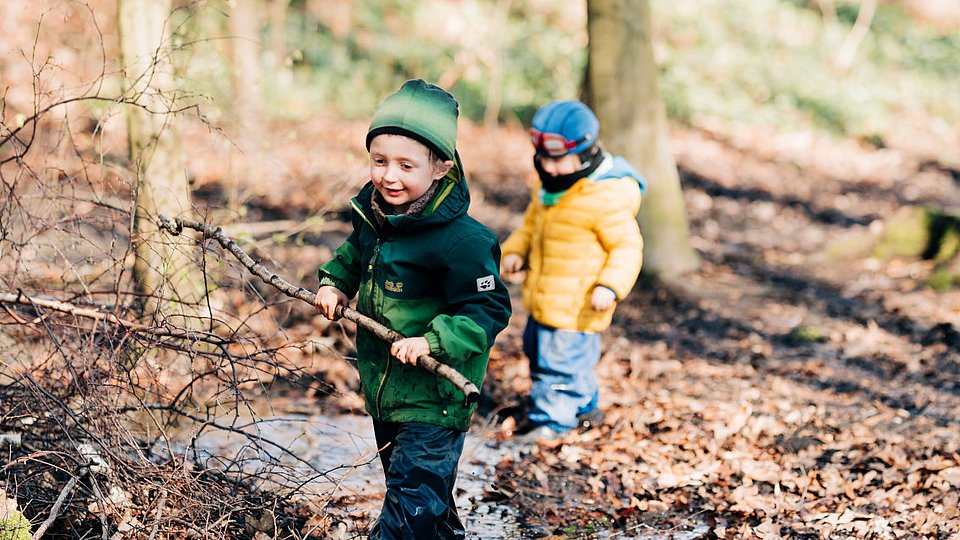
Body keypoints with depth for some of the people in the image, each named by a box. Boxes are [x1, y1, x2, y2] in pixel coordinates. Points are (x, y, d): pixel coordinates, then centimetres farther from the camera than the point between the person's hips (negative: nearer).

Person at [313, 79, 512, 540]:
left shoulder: (461, 240, -23)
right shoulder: (372, 215, 1)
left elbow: (489, 310, -20)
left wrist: (433, 341, -30)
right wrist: (334, 282, 6)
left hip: (433, 397, -8)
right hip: (382, 389, 8)